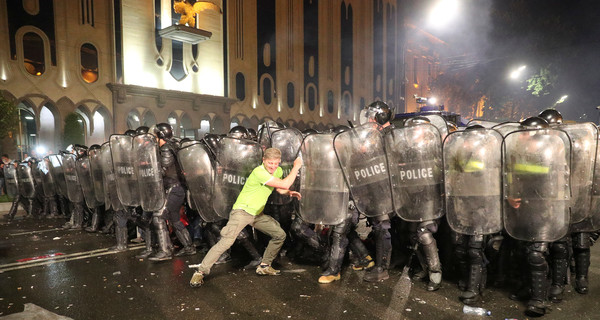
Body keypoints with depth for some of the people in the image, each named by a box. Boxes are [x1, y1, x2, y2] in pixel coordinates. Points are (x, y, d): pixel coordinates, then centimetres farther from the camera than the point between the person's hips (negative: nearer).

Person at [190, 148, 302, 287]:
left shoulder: (278, 171, 3)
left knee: (280, 235, 7)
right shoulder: (259, 172, -25)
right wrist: (296, 167, -20)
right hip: (242, 211, -8)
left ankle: (264, 266, 21)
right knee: (226, 241, -20)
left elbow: (280, 188, 22)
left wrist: (289, 192, 1)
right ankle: (200, 272, -8)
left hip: (257, 214, 8)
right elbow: (285, 184, -29)